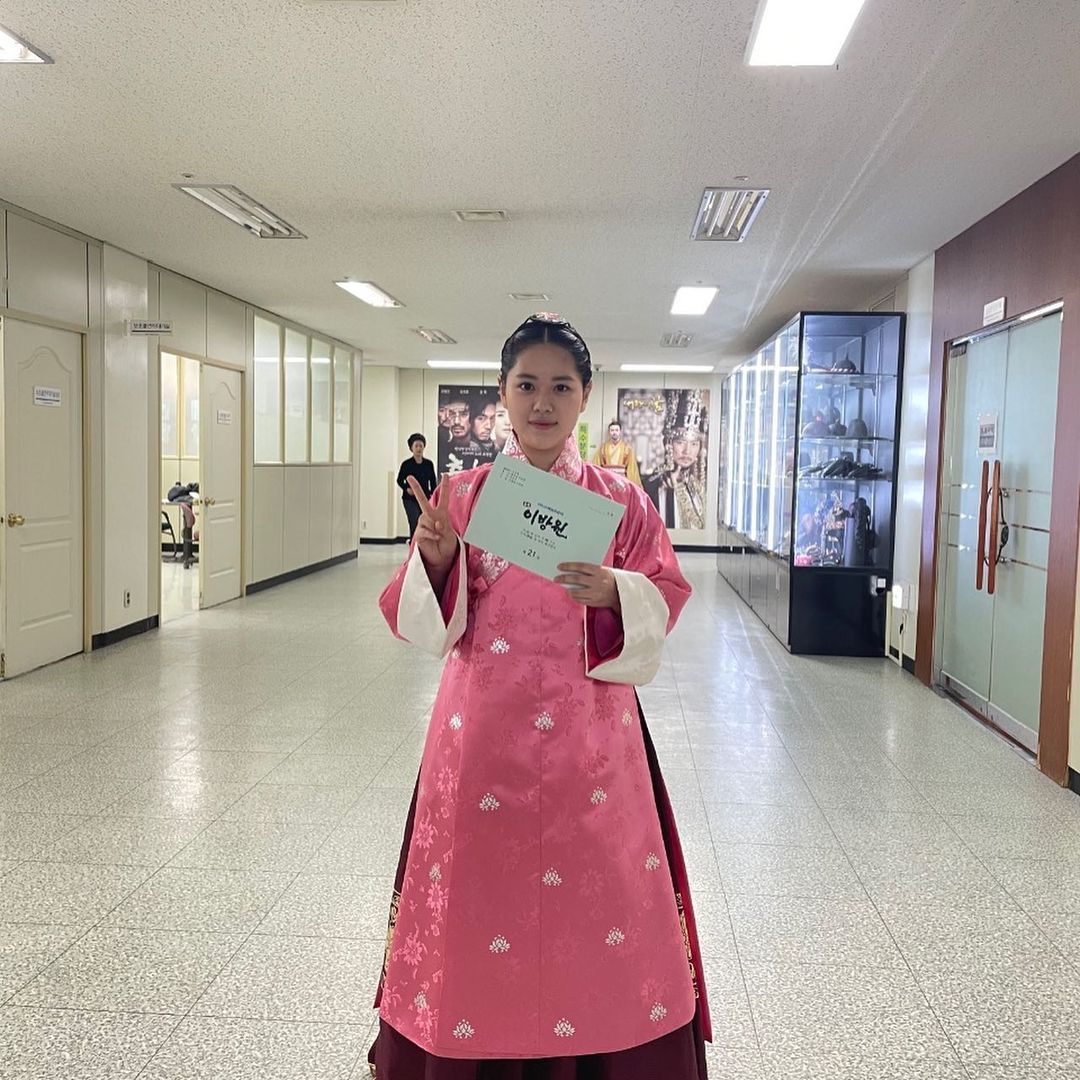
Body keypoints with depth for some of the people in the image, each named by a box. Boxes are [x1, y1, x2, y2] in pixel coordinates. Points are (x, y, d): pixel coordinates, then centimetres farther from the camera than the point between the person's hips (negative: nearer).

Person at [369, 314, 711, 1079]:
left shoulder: (620, 500, 2)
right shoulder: (464, 495, 2)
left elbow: (663, 602, -1)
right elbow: (430, 627, 0)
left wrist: (613, 594, -20)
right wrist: (436, 562, -19)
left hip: (589, 733, 0)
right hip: (485, 728, 0)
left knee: (598, 897, 6)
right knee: (479, 896, 7)